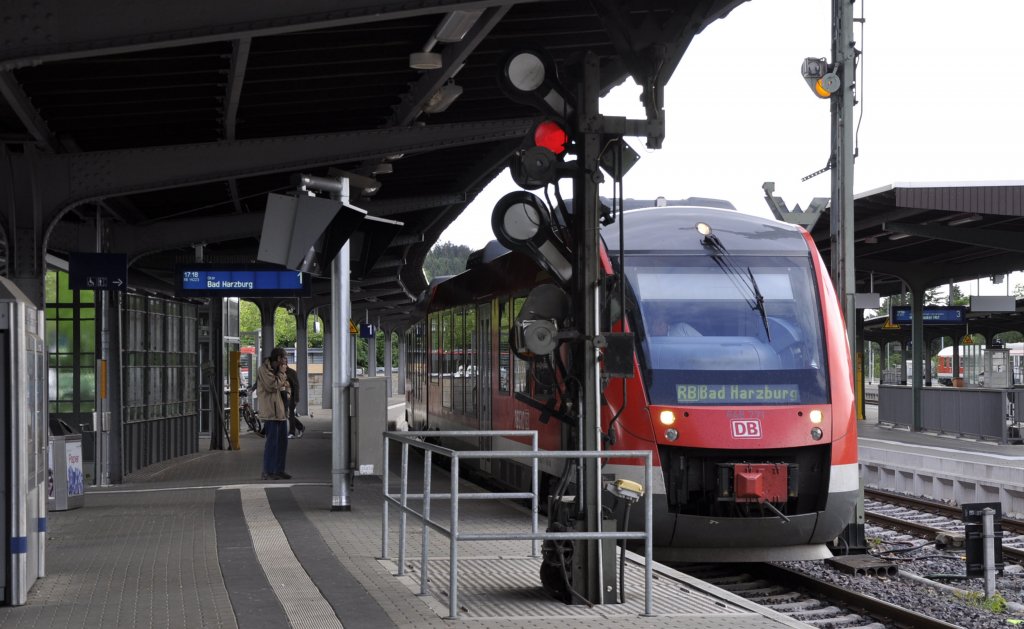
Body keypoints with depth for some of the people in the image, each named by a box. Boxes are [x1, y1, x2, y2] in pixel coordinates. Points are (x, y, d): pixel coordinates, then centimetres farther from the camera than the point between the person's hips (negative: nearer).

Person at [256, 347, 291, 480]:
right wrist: (282, 373, -10)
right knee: (272, 441, -10)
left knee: (283, 441, 11)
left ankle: (279, 469, 18)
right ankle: (268, 472, -7)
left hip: (281, 411, 10)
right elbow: (272, 385, -18)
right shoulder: (264, 369, -9)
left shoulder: (277, 369, 20)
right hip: (271, 411, -10)